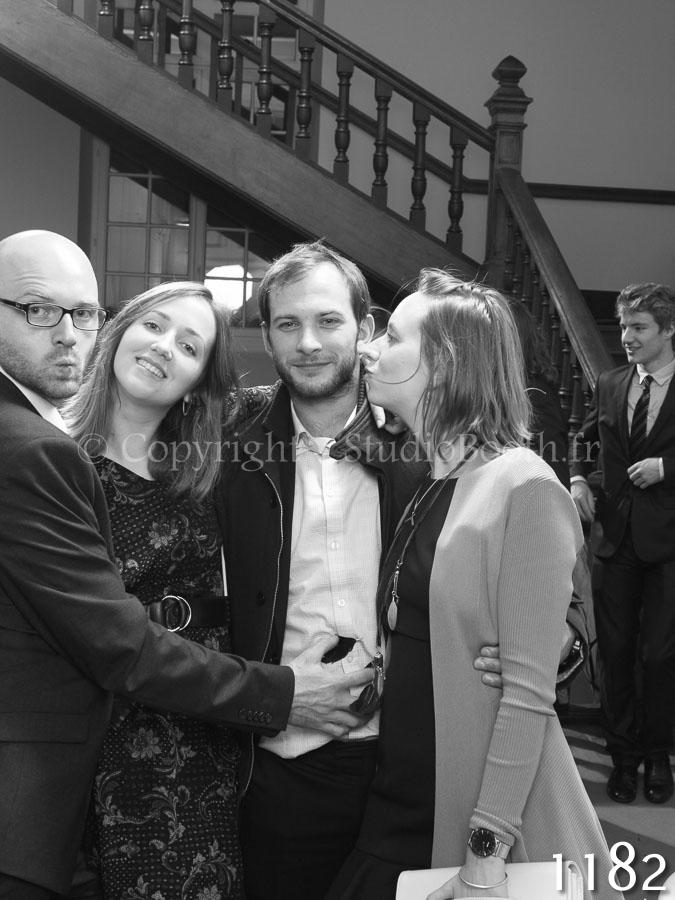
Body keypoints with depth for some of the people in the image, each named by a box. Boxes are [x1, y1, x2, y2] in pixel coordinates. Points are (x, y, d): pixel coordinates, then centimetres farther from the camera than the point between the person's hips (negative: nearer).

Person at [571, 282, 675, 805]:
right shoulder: (610, 386, 8)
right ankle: (624, 755, 22)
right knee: (615, 650, 8)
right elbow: (588, 438, 23)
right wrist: (579, 477, 7)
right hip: (617, 536, 4)